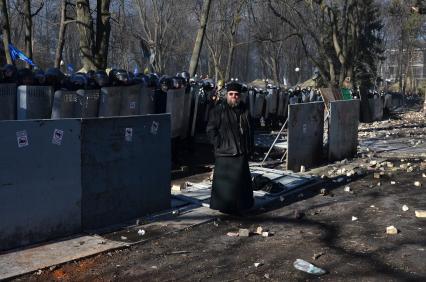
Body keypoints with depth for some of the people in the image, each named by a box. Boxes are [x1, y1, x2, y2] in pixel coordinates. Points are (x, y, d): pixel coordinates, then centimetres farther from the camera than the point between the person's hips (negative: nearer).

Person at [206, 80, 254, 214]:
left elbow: (249, 130, 19)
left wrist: (249, 147, 14)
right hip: (225, 153, -5)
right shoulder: (219, 110, -6)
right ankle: (223, 206, 11)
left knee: (242, 178, 11)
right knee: (224, 179, 0)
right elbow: (211, 129, -6)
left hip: (241, 153, 5)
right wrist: (219, 144, -11)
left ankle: (242, 205, 23)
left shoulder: (244, 110, 11)